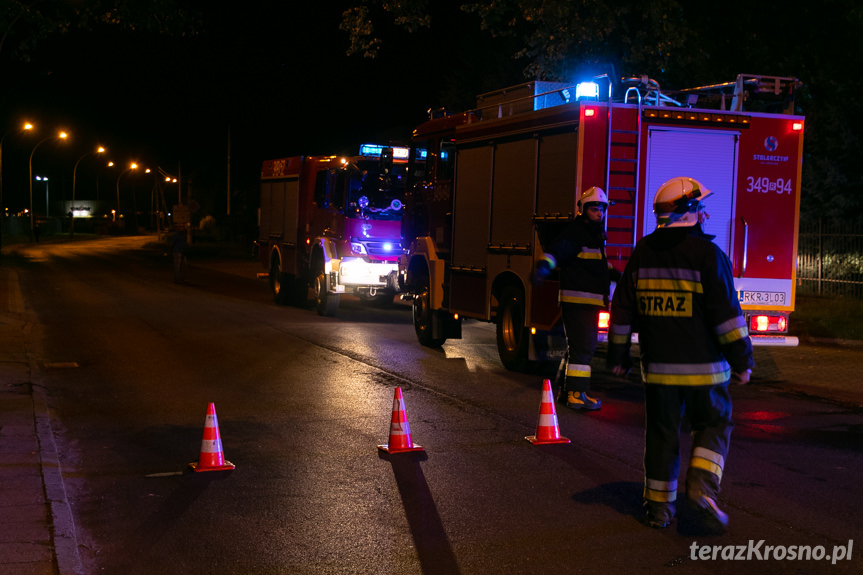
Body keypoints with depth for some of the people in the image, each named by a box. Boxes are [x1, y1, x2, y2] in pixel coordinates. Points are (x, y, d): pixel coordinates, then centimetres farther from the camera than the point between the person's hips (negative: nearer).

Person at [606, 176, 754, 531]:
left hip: (658, 365, 4)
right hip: (703, 367, -4)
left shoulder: (642, 253, 5)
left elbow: (622, 308, 8)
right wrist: (742, 359, -6)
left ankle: (659, 505, 17)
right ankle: (702, 483, -6)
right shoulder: (708, 254, -11)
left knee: (661, 434, 12)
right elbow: (726, 313, -13)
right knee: (713, 425, 13)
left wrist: (617, 355, 16)